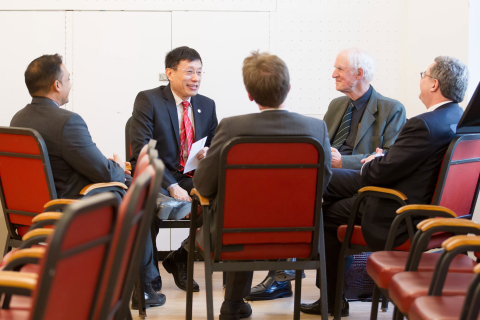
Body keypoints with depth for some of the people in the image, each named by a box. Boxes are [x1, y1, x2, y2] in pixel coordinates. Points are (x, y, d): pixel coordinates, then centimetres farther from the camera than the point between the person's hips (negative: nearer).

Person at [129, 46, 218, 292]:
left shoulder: (207, 105, 13)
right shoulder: (148, 100, -4)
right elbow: (141, 151, -13)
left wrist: (210, 152, -7)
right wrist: (172, 186, -24)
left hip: (193, 179, 5)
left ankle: (180, 257, -2)